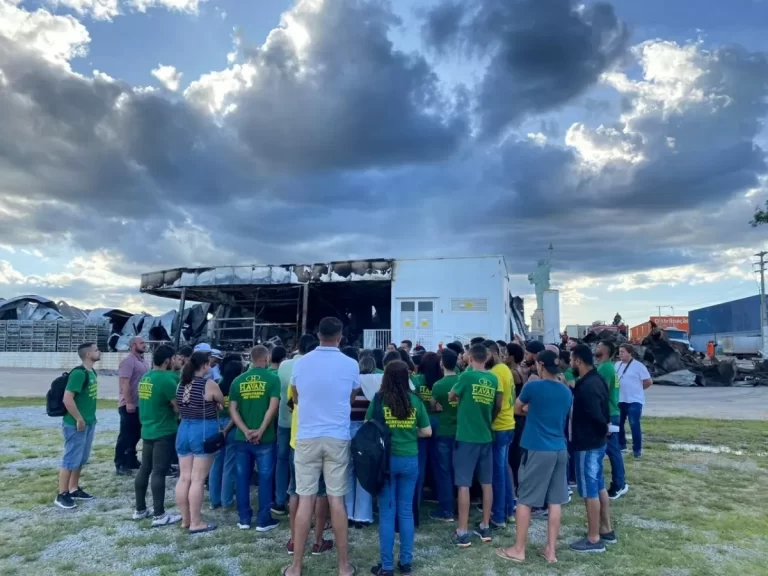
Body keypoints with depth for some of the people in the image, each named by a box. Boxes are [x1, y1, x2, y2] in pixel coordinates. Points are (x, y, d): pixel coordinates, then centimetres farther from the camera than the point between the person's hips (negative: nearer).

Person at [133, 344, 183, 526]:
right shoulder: (166, 379, -19)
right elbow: (178, 407, -14)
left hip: (147, 430, 8)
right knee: (159, 472, -4)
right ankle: (159, 515, 3)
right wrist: (173, 405, 5)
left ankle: (140, 510, 25)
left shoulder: (144, 378, 7)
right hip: (164, 433, -8)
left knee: (144, 469, 15)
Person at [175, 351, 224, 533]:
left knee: (184, 477, 11)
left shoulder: (182, 384, 6)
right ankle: (196, 523, 6)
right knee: (197, 479, -1)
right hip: (203, 432, -7)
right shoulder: (209, 385, -13)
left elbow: (179, 408, 13)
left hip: (183, 430, 7)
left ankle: (185, 519, 21)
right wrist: (213, 404, 20)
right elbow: (224, 403, -1)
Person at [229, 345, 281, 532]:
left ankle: (244, 518, 19)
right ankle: (263, 520, 11)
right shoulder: (272, 378, -7)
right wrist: (260, 431, -13)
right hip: (265, 438, -3)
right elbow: (273, 407, -16)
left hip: (242, 437, 4)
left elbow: (232, 409, -1)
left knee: (243, 478, 12)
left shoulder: (238, 380, 5)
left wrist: (246, 431, -8)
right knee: (265, 478, 6)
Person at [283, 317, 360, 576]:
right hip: (337, 438, 0)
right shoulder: (351, 365, -5)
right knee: (336, 500, 7)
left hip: (307, 437, 1)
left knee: (305, 500, 7)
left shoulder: (301, 363, -2)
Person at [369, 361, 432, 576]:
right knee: (406, 511, 13)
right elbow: (427, 432, 3)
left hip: (386, 459, -2)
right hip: (410, 460, 2)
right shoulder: (416, 400, -2)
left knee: (387, 512, 6)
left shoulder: (379, 399, -8)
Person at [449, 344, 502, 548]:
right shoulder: (493, 379, 0)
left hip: (466, 437, -5)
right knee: (486, 482, 13)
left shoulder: (467, 376, -13)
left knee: (464, 484, 0)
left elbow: (452, 396, 3)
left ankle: (463, 532, 3)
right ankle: (485, 527, 23)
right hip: (486, 437, 5)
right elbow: (498, 406, 12)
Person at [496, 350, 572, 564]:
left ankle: (519, 549, 11)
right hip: (559, 450, 6)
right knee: (555, 501, 10)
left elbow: (517, 409, 4)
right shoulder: (566, 392, 7)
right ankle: (551, 550, 17)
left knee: (525, 500, 4)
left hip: (537, 450, -6)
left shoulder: (533, 386, -11)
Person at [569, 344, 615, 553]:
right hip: (596, 442, 10)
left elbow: (597, 416, -26)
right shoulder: (594, 380, 7)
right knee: (599, 486, 19)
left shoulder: (587, 386, -25)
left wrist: (603, 430, -7)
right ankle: (606, 530, 31)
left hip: (587, 444, -10)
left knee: (590, 491, 0)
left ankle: (594, 539, 11)